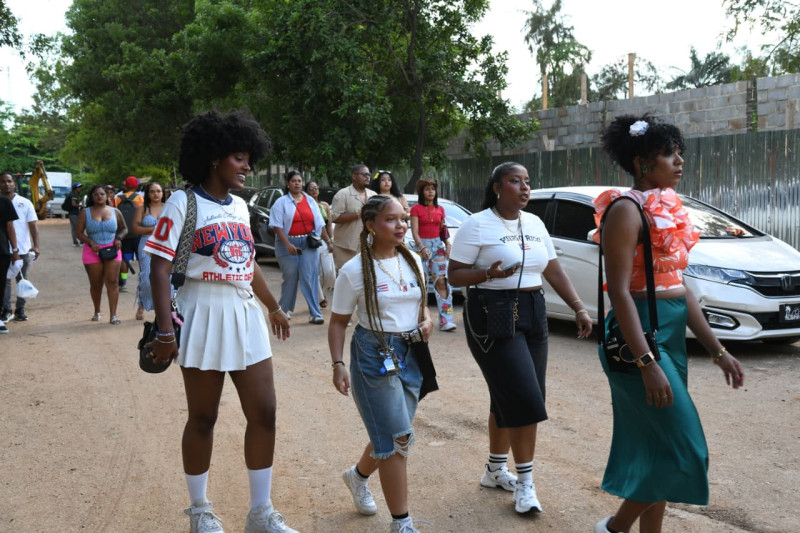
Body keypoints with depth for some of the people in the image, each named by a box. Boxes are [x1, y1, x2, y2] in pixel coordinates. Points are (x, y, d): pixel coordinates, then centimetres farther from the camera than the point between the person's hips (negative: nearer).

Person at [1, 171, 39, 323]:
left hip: (23, 249, 0)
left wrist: (35, 246, -9)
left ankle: (20, 310, 16)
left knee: (22, 280, 8)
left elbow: (33, 225, 1)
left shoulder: (25, 203, 2)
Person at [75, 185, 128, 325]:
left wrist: (119, 238, -3)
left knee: (112, 282, -10)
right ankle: (97, 312, 27)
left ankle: (113, 315, -11)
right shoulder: (85, 212, 4)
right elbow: (79, 232, 2)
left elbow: (124, 229, 17)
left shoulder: (115, 211, 8)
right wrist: (91, 243, -13)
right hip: (93, 251, 0)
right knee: (96, 284, 7)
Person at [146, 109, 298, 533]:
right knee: (203, 418, 5)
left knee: (263, 413, 5)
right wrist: (164, 331, -19)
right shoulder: (183, 203, -8)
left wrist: (274, 307, 29)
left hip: (246, 314, 6)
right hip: (205, 315, -6)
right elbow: (160, 267, -12)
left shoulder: (239, 206, 12)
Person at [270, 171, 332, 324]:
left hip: (309, 243, 2)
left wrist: (328, 241, 6)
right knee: (290, 278, 4)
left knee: (310, 278, -4)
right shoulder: (281, 202, 0)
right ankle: (285, 309, 23)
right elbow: (277, 226, -8)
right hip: (289, 244, -2)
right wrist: (287, 244, -19)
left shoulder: (310, 201, 12)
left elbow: (320, 224, 13)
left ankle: (315, 313, -4)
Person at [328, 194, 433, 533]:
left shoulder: (413, 261, 4)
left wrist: (426, 321, -4)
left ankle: (358, 476, 45)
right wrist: (338, 365, -13)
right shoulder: (354, 270, -11)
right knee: (398, 438, -8)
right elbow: (338, 322, -5)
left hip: (411, 353, 6)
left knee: (390, 437, 14)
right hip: (374, 354, -6)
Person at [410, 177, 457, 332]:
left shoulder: (440, 209, 12)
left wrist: (447, 245, 1)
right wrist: (422, 248, -19)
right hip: (422, 245, -3)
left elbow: (443, 230, 16)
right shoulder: (416, 209, -1)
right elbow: (414, 232, -7)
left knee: (442, 281, -7)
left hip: (438, 245, 3)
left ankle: (445, 320, -11)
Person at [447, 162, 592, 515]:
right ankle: (525, 481, 2)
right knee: (522, 398, -10)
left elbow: (554, 271, 13)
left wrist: (579, 309, 5)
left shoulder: (534, 223, 11)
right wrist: (488, 274, -26)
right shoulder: (477, 225, -9)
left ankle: (495, 469, 27)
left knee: (509, 399, 12)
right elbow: (454, 274, -9)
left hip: (533, 314, 7)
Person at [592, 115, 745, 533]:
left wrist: (717, 349, 15)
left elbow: (678, 287, 16)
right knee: (683, 450, -6)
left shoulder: (667, 211, 13)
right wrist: (646, 363, -25)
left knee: (658, 450, 13)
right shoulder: (627, 209, -13)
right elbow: (619, 291, -19)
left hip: (671, 336, 9)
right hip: (641, 336, -9)